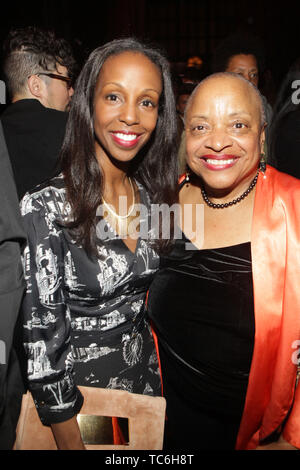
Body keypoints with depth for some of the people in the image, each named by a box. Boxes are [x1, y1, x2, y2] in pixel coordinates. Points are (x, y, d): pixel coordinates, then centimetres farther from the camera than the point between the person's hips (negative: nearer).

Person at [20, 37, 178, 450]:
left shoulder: (154, 195, -5)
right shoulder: (46, 207, -23)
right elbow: (42, 336, -19)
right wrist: (70, 442, -14)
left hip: (147, 373, 5)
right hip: (78, 388, -5)